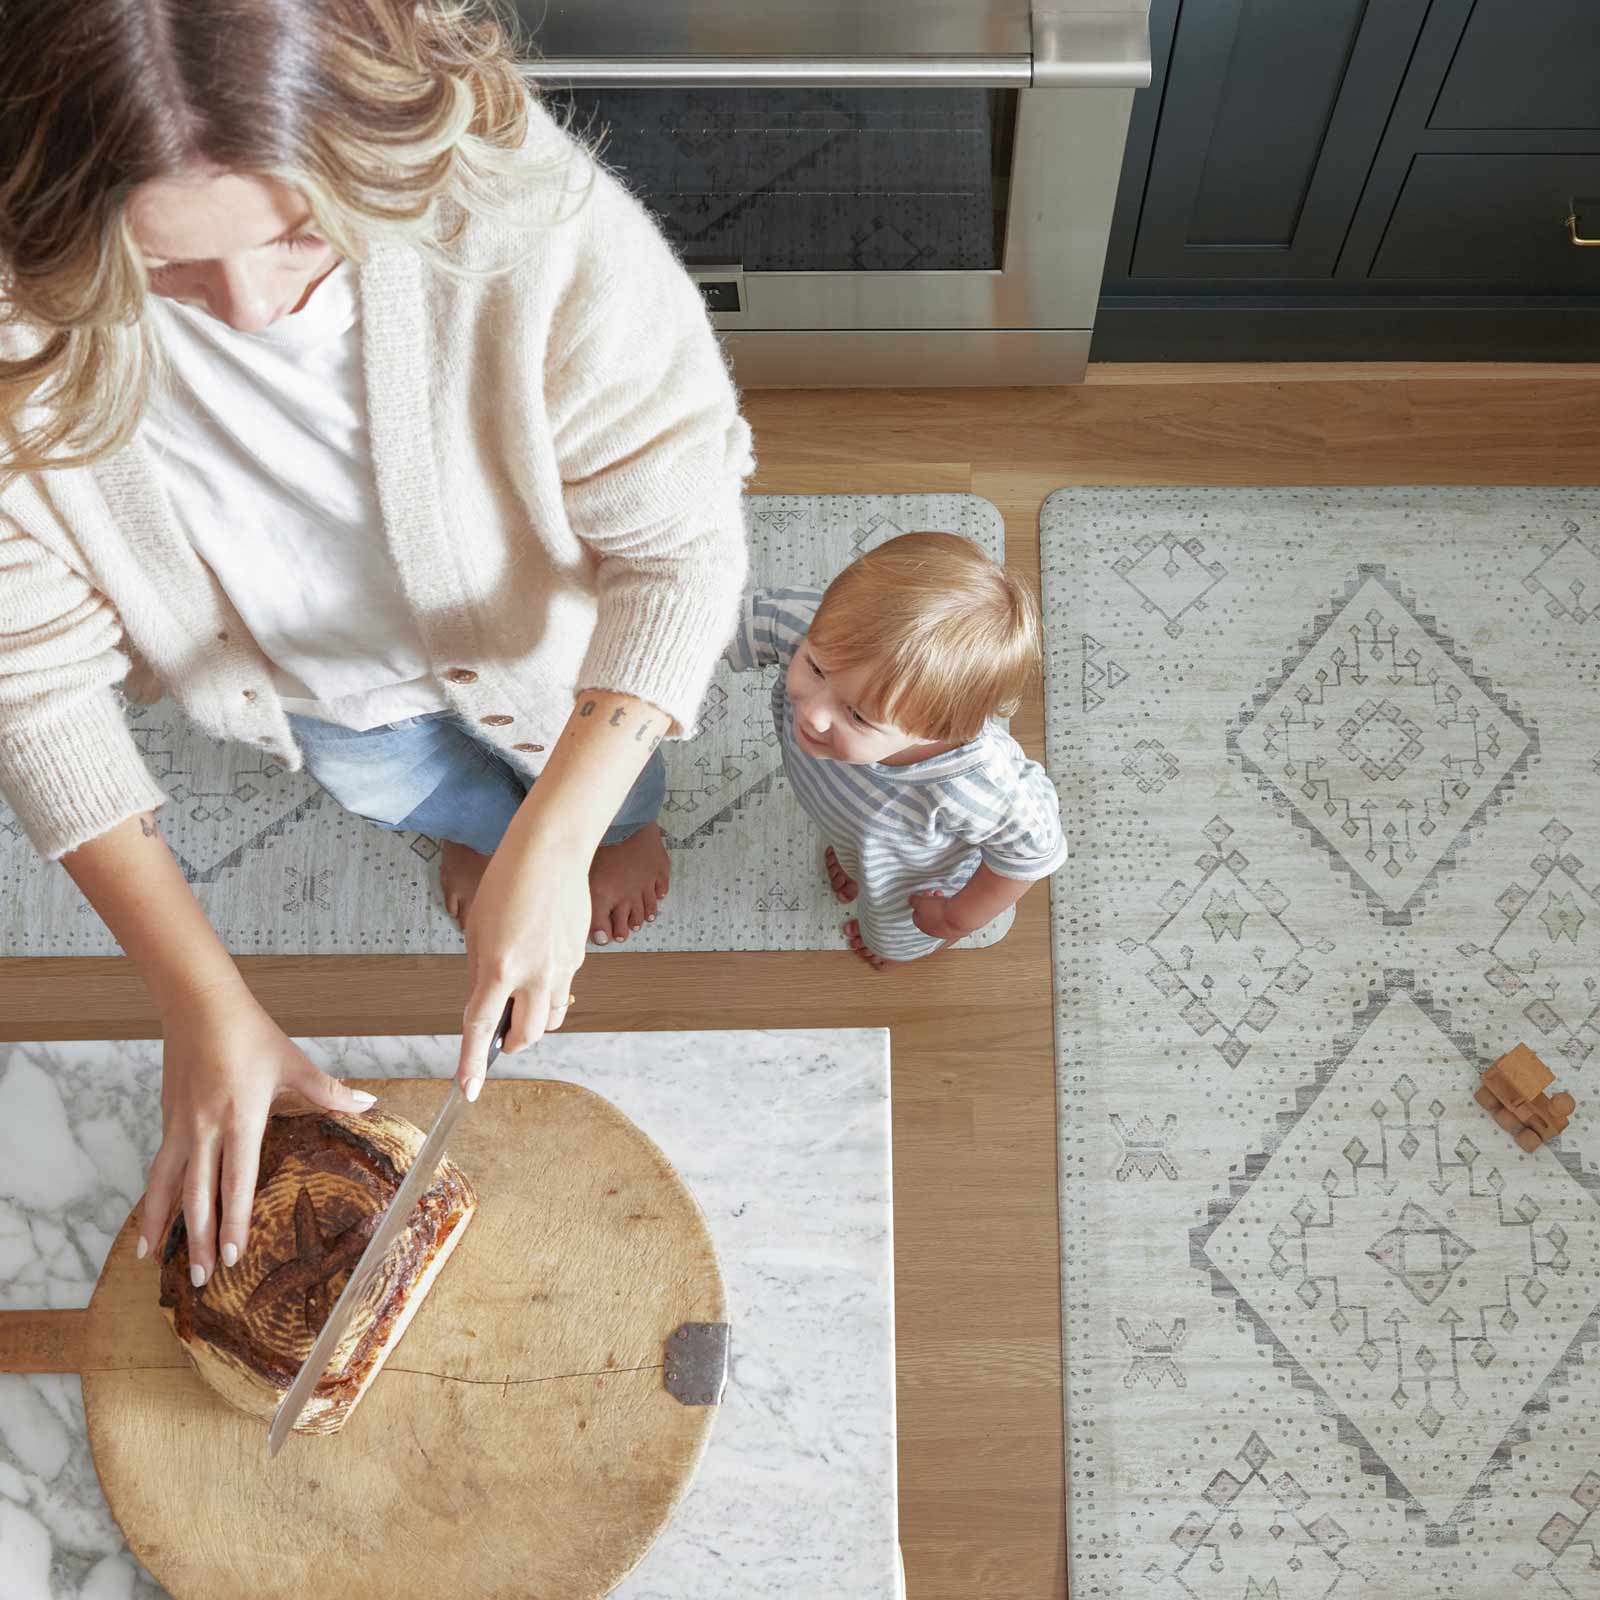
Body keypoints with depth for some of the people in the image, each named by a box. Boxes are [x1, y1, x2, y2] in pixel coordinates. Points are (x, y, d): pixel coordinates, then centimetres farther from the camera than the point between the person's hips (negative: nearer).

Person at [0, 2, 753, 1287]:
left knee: (602, 788, 32)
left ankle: (625, 824, 72)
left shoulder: (540, 231, -45)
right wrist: (201, 1000, -28)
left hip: (531, 638, -1)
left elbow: (680, 548, -32)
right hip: (310, 677, 2)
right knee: (381, 782, 36)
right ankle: (473, 820, 74)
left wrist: (555, 851, -39)